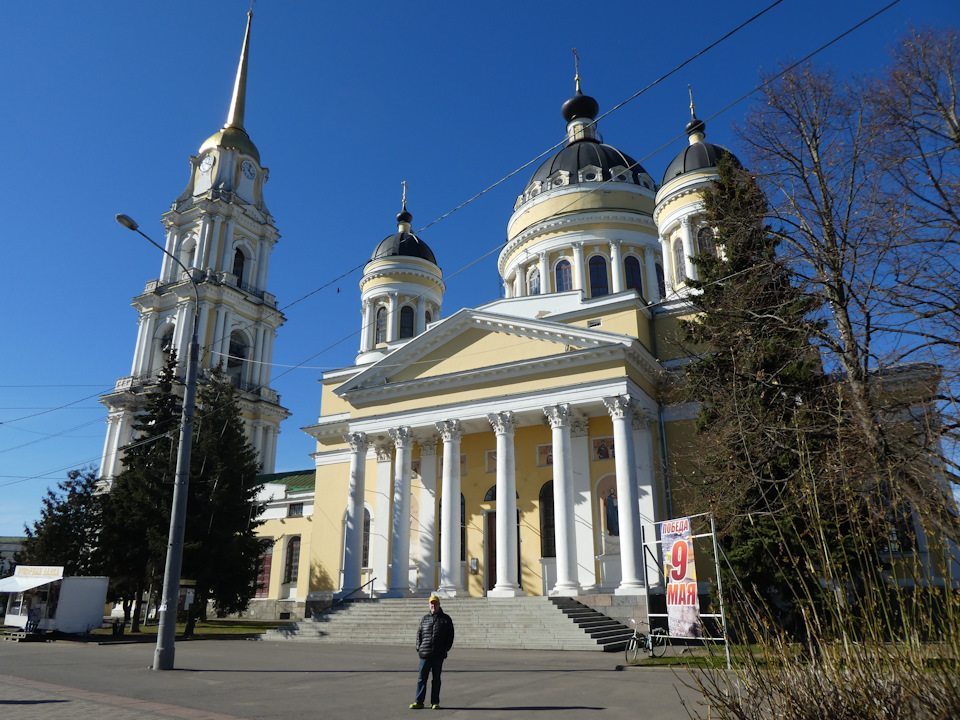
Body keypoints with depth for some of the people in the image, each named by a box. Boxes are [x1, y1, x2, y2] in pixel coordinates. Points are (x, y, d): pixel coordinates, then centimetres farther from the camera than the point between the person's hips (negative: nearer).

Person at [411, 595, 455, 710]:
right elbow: (419, 634, 14)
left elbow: (450, 635, 7)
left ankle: (435, 703, 13)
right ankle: (419, 702, 8)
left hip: (439, 655, -1)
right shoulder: (425, 618, 11)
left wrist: (446, 648, -1)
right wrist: (419, 648, 3)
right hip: (425, 654, 1)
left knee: (436, 679, 6)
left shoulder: (445, 619, 7)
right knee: (422, 678, 1)